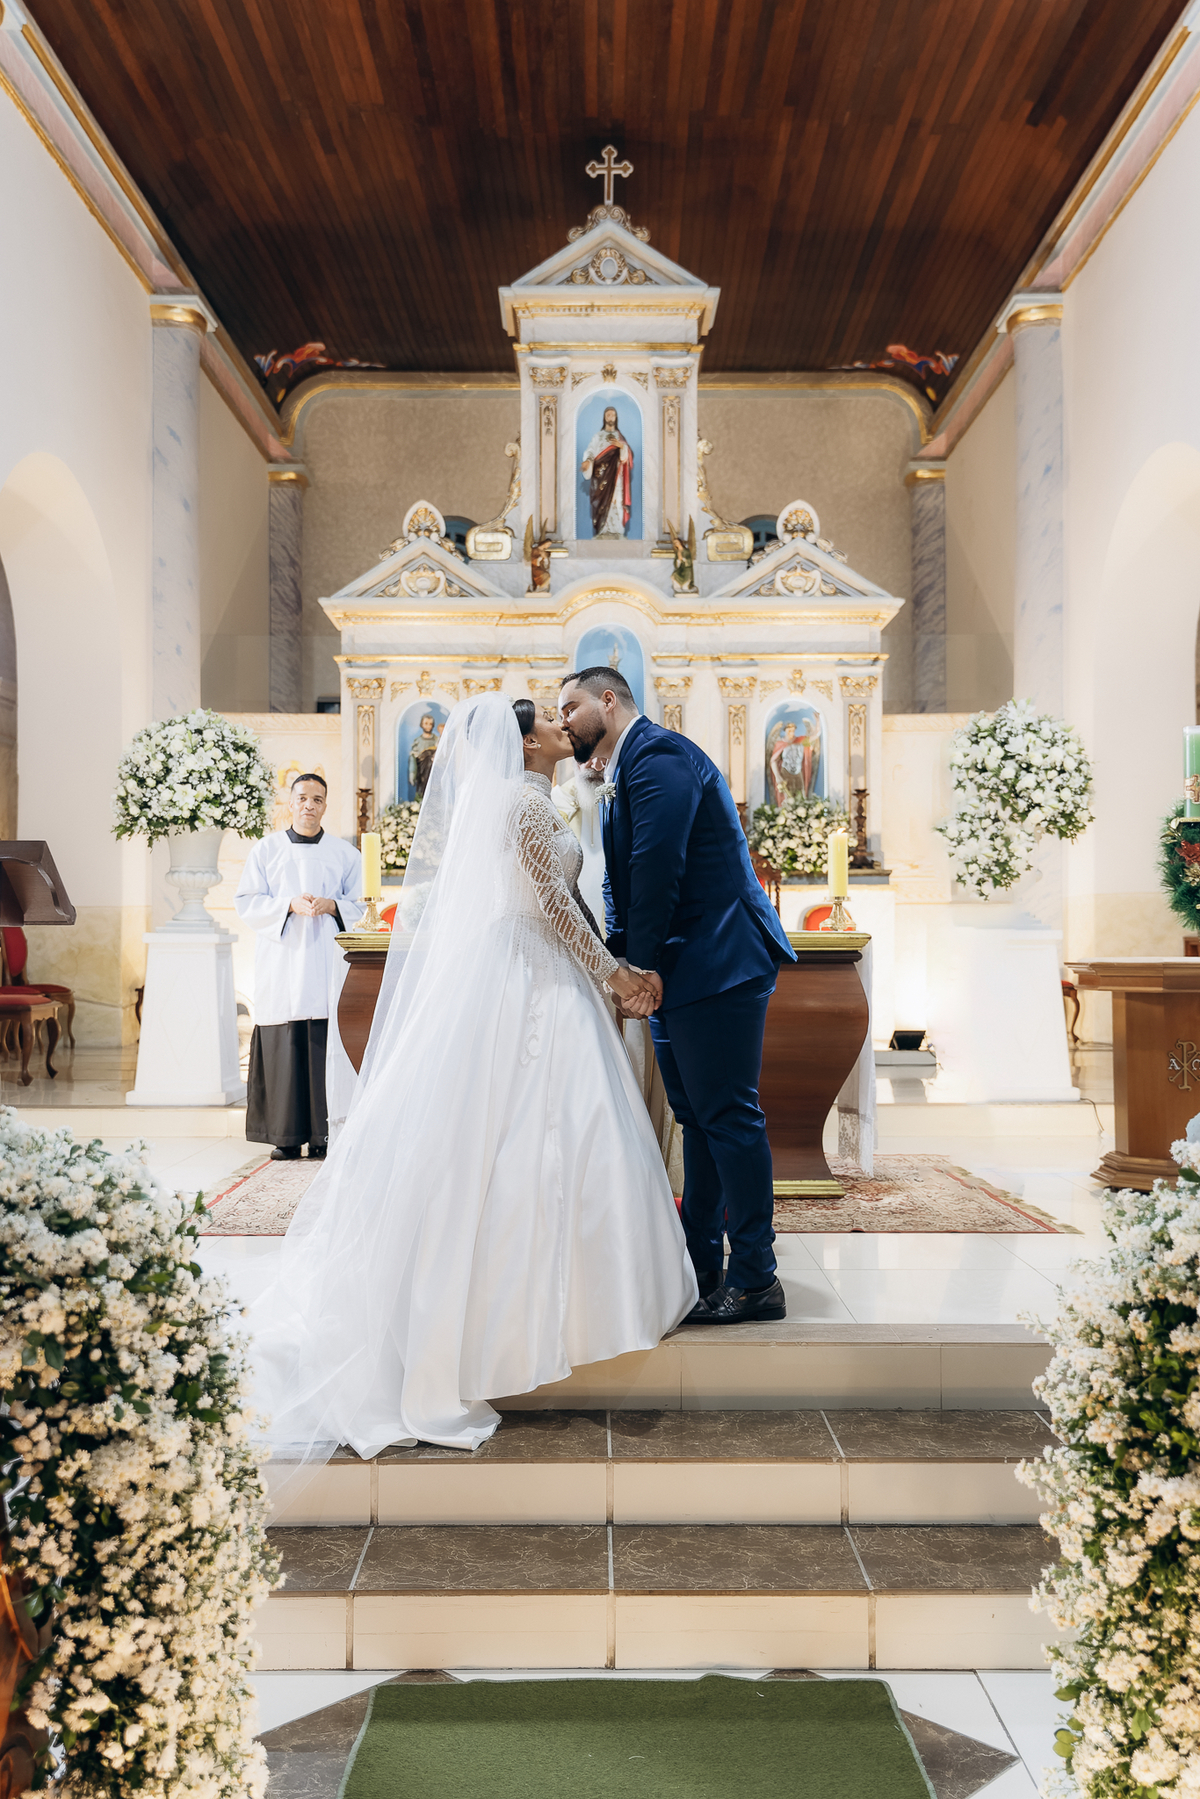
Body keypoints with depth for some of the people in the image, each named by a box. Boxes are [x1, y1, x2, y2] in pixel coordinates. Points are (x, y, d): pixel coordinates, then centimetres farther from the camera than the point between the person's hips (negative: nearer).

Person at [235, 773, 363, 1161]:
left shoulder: (345, 854, 11)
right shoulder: (265, 850, 9)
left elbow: (359, 906, 10)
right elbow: (246, 902, 3)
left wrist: (332, 905, -10)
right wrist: (289, 905, -12)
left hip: (327, 965, 0)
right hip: (281, 964, 0)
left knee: (326, 1046, -4)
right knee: (282, 1049, -4)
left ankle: (324, 1134, 2)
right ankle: (287, 1135, 3)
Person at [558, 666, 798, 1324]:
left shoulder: (658, 756, -12)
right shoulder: (626, 772, 20)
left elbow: (657, 870, -20)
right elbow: (623, 881, 19)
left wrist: (644, 965, -15)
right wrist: (618, 957, 6)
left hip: (717, 963, -10)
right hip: (681, 971, 10)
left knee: (728, 1116, -6)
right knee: (697, 1117, 14)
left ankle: (754, 1279, 3)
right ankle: (700, 1268, 23)